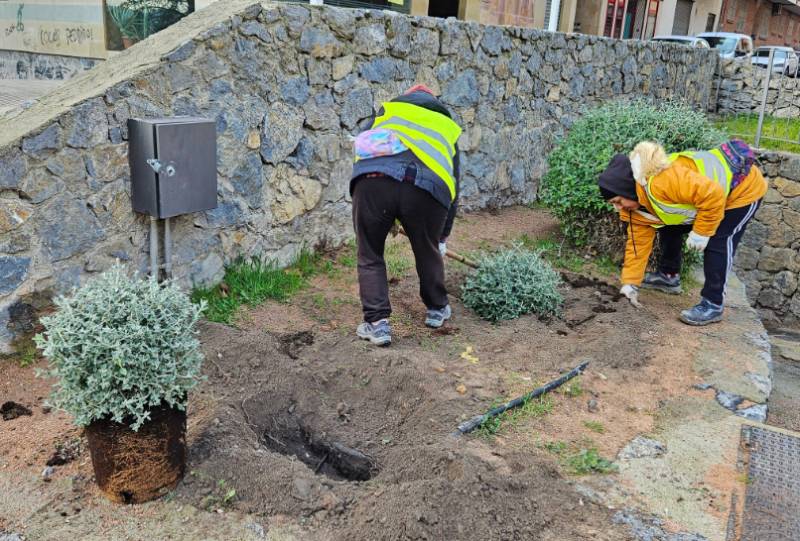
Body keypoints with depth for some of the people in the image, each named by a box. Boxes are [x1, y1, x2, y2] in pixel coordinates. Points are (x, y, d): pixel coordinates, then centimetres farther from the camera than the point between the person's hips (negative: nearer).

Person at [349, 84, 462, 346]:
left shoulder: (387, 110, 32)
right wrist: (443, 237, 46)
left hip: (372, 180, -1)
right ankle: (437, 309, 44)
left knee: (370, 256, 19)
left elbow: (363, 147, 27)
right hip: (426, 189, 1)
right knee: (428, 252, 27)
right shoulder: (447, 127, 35)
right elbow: (454, 185, 37)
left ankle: (377, 323, 16)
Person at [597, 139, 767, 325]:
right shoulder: (636, 203, -8)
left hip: (744, 187, -9)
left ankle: (713, 305, -6)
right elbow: (638, 241, -1)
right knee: (670, 227, 12)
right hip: (710, 193, 9)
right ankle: (669, 276, 29)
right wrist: (630, 282, -2)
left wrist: (701, 233, -27)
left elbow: (713, 195, -38)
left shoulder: (661, 182, -40)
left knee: (717, 244, -16)